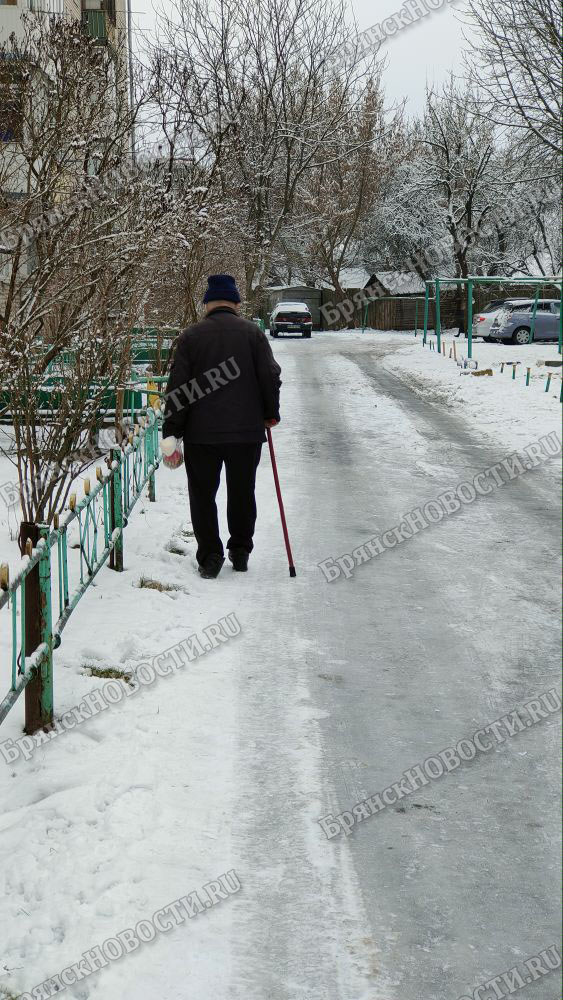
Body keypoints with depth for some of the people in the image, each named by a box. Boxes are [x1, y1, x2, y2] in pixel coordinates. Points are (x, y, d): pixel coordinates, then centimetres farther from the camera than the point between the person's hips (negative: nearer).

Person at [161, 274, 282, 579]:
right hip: (247, 431, 1)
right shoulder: (252, 332, 0)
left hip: (201, 432, -1)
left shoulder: (191, 336, -1)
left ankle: (209, 556, 4)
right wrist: (271, 414, 14)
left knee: (202, 495, 8)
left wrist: (171, 434, -1)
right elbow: (271, 376, -2)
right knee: (242, 493, 15)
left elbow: (177, 389, -3)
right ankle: (240, 552, 21)